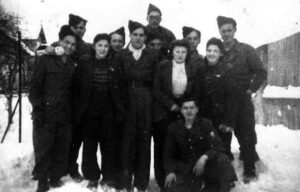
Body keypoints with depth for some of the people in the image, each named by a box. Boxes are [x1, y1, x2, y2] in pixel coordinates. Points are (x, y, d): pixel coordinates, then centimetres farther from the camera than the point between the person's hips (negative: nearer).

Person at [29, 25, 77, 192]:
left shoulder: (73, 65, 11)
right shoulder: (46, 60, -1)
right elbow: (35, 86, -4)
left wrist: (74, 112, 8)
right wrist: (37, 109, -12)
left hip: (65, 115, 4)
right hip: (46, 114, -4)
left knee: (62, 148, 7)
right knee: (43, 148, 2)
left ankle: (56, 177, 23)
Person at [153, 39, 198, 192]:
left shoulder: (192, 69, 10)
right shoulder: (163, 66, 3)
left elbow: (194, 93, 12)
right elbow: (156, 90, -2)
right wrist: (170, 104, -9)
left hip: (184, 112, 1)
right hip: (164, 112, -1)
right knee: (161, 148, 0)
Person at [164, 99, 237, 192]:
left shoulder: (205, 123, -5)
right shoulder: (174, 128, -1)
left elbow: (218, 147, -13)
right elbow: (169, 153, 3)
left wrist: (205, 157, -32)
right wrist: (170, 172, -13)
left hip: (206, 163, -1)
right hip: (185, 168, 1)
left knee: (222, 160, -31)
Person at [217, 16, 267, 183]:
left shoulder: (246, 50, -2)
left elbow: (261, 72, -3)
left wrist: (251, 89, -10)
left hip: (243, 101, -3)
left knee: (247, 137, 2)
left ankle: (249, 171, 14)